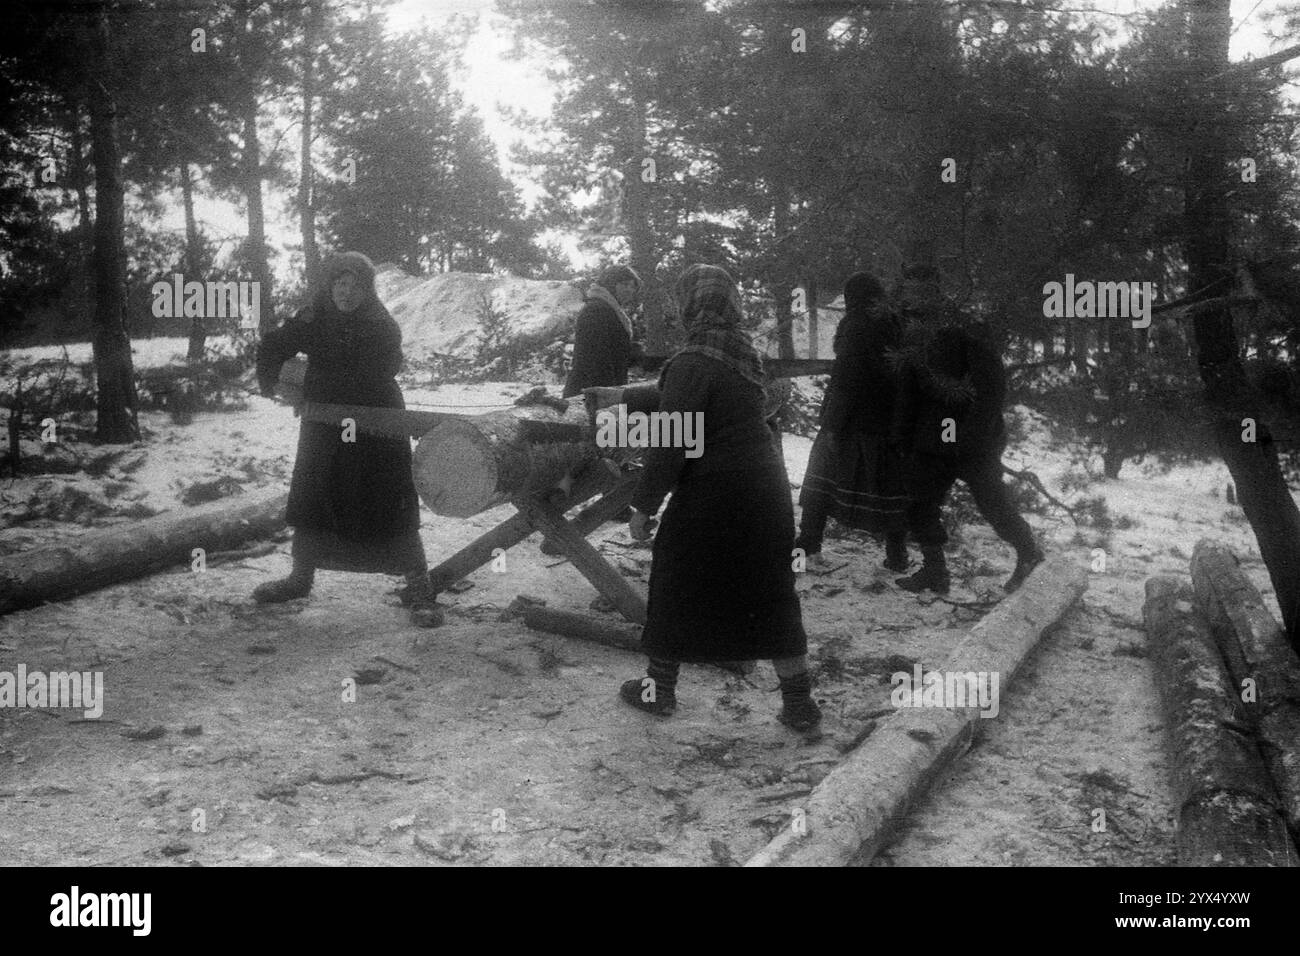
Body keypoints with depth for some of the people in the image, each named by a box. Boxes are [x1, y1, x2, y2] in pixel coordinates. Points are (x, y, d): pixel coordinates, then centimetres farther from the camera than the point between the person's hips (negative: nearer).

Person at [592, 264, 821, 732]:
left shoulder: (692, 363, -18)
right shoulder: (742, 354, 7)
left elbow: (670, 444, -19)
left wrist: (643, 505, -10)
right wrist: (625, 396, 32)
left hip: (712, 499, -7)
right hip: (765, 495, 7)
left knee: (677, 588, 12)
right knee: (771, 595, 12)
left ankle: (658, 689, 27)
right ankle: (800, 703, 15)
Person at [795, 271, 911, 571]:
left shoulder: (856, 325, -10)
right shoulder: (896, 324, 7)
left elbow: (845, 378, -16)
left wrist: (832, 423, -14)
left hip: (855, 421, -5)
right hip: (892, 420, 5)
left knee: (822, 474, 10)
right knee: (890, 482, 7)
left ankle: (809, 539, 14)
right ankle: (897, 555, 7)